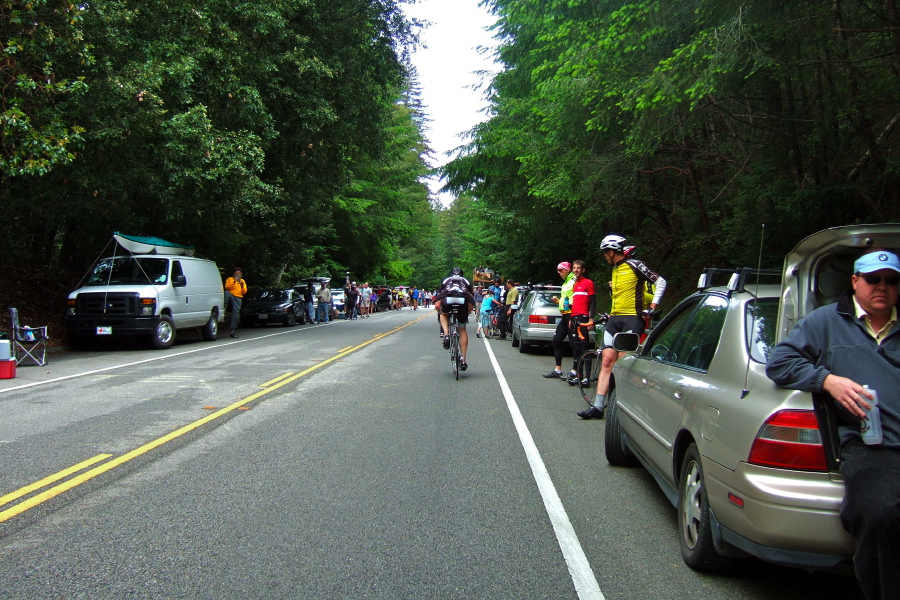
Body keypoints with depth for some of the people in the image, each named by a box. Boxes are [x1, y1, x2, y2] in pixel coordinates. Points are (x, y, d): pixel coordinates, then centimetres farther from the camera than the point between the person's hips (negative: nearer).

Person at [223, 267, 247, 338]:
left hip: (238, 298, 2)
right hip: (231, 296, -1)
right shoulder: (229, 279, 16)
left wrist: (242, 285, -4)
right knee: (226, 293, -36)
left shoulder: (243, 281, 24)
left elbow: (244, 292, 15)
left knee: (236, 312, -10)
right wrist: (234, 282, -14)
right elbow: (227, 287, -2)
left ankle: (233, 330, -8)